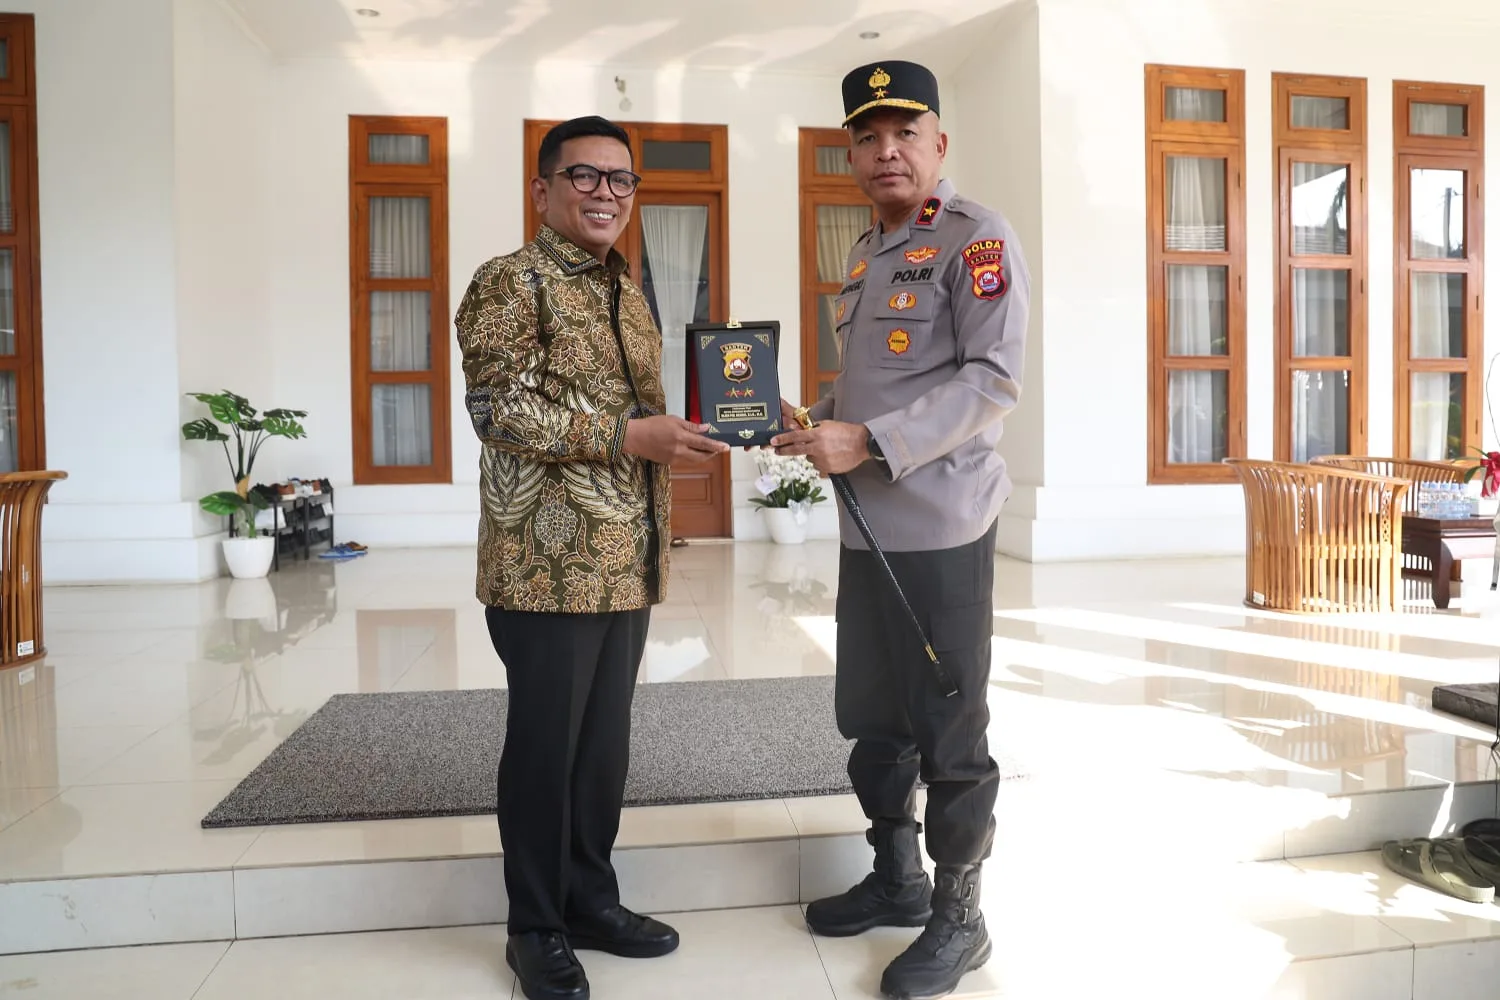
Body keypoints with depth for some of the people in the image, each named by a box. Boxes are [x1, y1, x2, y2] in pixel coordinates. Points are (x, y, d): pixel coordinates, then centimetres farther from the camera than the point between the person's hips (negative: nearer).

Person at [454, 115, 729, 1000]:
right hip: (549, 565, -7)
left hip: (628, 564, 7)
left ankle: (591, 898, 31)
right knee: (545, 747, 4)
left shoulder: (631, 298, 18)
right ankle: (537, 928, 21)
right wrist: (628, 436, -22)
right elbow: (499, 408, -16)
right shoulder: (511, 283, -6)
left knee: (607, 741, 15)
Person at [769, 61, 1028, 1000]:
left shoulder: (976, 237, -8)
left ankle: (958, 917, 20)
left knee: (950, 730, 3)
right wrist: (815, 423, 5)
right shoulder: (869, 251, 18)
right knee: (873, 718, 17)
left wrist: (869, 443, -23)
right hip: (867, 525, 9)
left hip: (939, 526, -8)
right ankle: (897, 877, 35)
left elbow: (994, 377, -18)